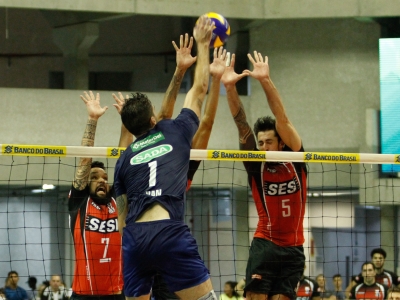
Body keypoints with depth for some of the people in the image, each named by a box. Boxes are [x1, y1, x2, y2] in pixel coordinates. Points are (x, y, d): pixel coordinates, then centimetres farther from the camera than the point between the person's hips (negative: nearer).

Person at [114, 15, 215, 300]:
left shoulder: (124, 159, 20)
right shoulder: (175, 132, 13)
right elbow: (199, 89, 26)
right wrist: (202, 44, 36)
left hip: (134, 235, 4)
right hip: (169, 231, -4)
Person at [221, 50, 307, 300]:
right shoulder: (256, 166, -1)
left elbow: (282, 119, -12)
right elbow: (242, 125, -11)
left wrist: (266, 81, -23)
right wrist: (230, 87, -22)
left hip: (293, 248, 1)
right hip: (265, 244, -1)